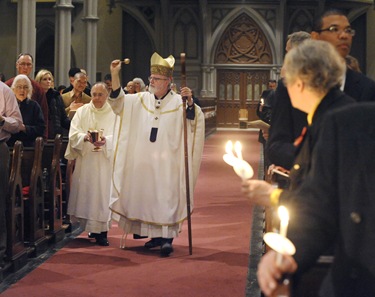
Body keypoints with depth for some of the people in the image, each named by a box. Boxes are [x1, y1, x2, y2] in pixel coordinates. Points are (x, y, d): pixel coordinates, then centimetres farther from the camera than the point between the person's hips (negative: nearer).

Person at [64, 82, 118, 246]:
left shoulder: (114, 113, 2)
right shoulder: (82, 111, 8)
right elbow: (73, 134, 0)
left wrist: (106, 140, -26)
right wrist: (85, 137, -20)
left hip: (106, 161, -2)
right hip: (85, 160, 2)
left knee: (102, 192, -5)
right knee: (85, 191, 3)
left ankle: (101, 231, -3)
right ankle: (90, 225, 18)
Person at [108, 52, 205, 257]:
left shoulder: (178, 102, -2)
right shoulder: (141, 100, 11)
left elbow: (195, 119, -13)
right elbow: (118, 101, 6)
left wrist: (190, 102, -32)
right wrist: (115, 75, -5)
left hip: (167, 162, -5)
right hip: (144, 161, 5)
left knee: (166, 196, -10)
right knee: (147, 196, 8)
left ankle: (167, 237, -12)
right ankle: (155, 234, 18)